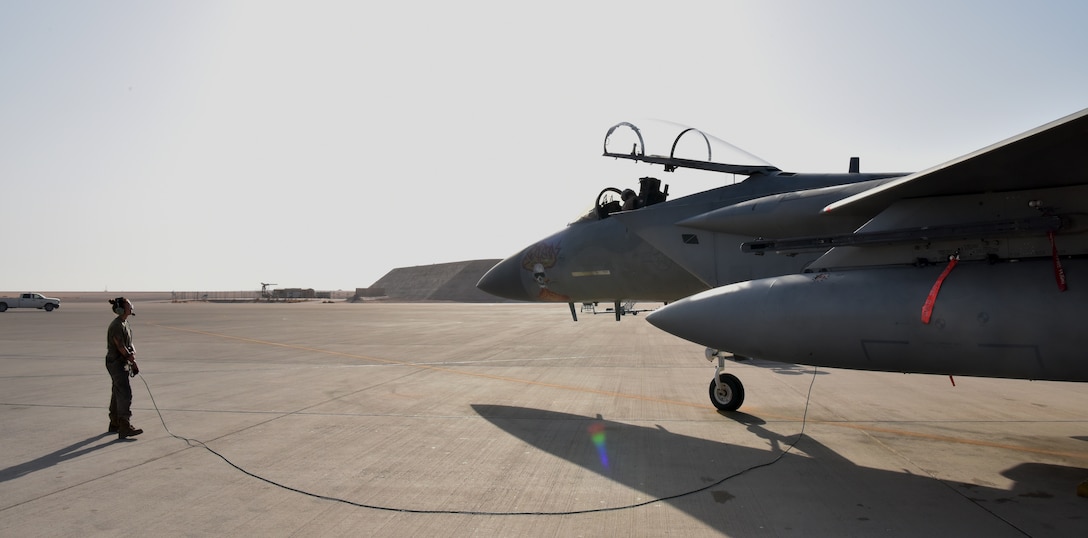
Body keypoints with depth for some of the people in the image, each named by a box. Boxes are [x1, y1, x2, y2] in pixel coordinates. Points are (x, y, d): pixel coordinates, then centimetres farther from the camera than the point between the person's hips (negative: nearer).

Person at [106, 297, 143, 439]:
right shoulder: (116, 326, -18)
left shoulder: (125, 323, 11)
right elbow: (121, 347, -19)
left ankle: (114, 424, 28)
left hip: (123, 362, 10)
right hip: (116, 363, -10)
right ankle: (125, 428, -14)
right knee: (125, 394, -13)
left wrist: (132, 355, -7)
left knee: (117, 393, 17)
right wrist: (133, 363, -14)